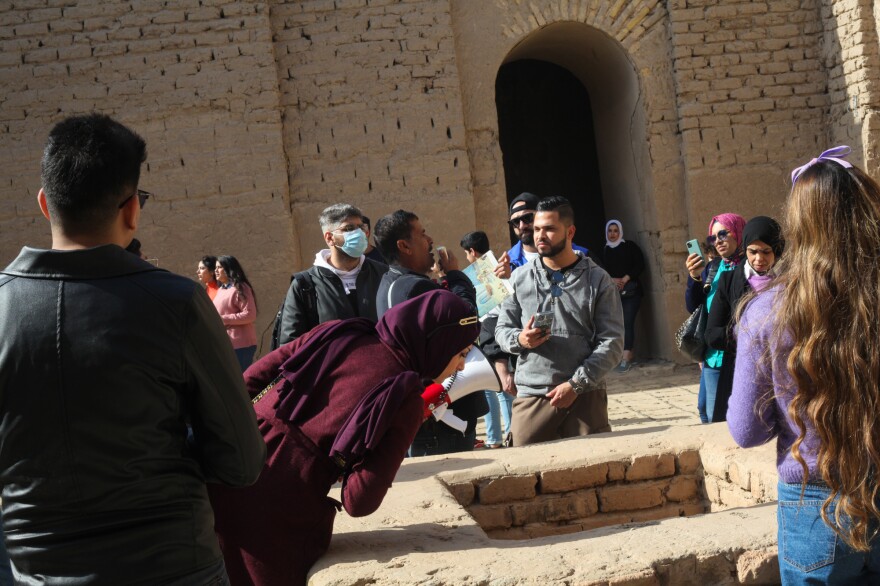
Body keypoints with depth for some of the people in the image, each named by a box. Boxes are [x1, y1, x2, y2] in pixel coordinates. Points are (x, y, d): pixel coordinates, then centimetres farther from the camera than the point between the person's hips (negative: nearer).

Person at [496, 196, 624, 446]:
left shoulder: (598, 280, 3)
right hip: (531, 397, 1)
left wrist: (576, 384, -12)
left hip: (585, 396, -1)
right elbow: (502, 329, 14)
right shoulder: (520, 278, 10)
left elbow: (612, 342, -2)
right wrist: (519, 340, -9)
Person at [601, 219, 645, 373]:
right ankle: (628, 354, 10)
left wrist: (625, 279, -11)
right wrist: (612, 280, -10)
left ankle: (626, 358, -18)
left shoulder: (630, 246, 4)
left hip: (631, 290, -3)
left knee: (627, 322, -13)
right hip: (613, 292, 4)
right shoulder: (605, 251, 12)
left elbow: (640, 265, -2)